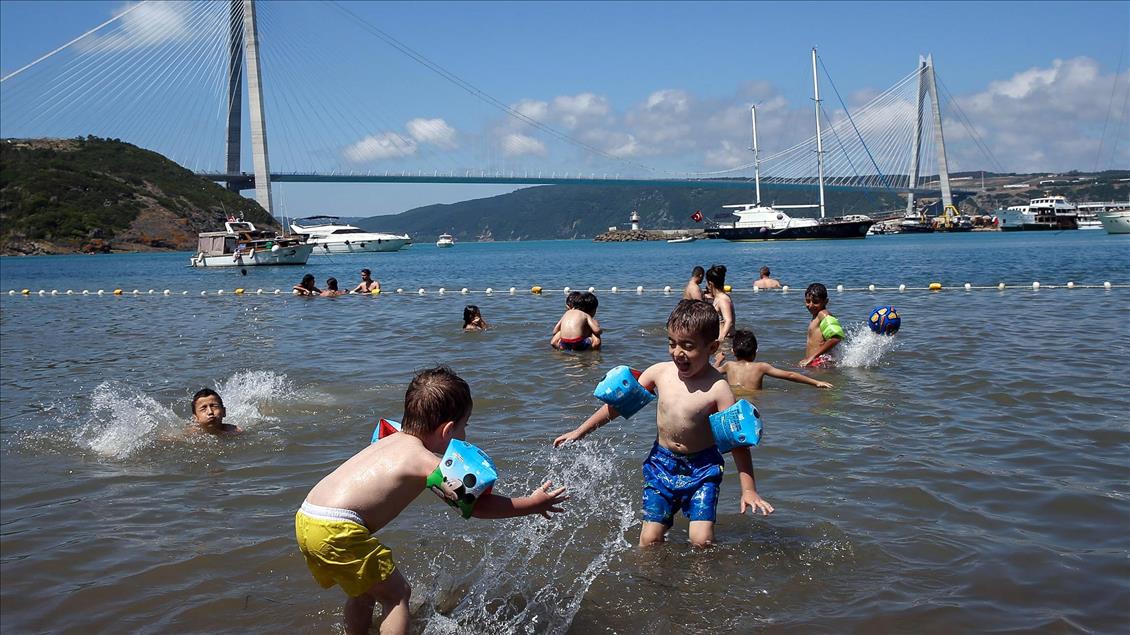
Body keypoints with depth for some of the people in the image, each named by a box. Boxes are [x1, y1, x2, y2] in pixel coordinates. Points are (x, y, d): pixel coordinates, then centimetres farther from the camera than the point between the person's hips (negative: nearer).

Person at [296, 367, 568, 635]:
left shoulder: (394, 440, 15)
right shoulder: (425, 462, -9)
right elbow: (477, 505, -4)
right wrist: (532, 504, 5)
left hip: (307, 518, 9)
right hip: (338, 530, -9)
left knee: (364, 593, 27)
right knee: (396, 593, 7)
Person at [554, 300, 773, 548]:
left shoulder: (718, 389, -17)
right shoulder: (660, 373, -6)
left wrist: (749, 490, -19)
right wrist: (581, 431, 6)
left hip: (702, 470, -3)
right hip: (662, 463, 3)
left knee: (702, 540, -11)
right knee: (650, 539, -2)